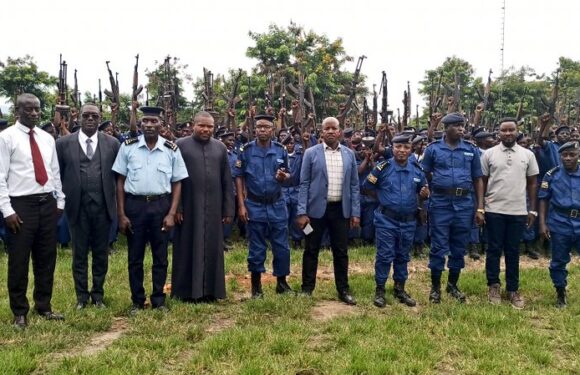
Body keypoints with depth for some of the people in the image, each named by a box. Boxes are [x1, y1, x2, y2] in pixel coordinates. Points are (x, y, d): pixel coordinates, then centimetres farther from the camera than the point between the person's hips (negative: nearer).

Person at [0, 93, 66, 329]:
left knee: (47, 259, 13)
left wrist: (60, 202, 11)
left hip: (47, 204, 5)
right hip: (21, 204, -5)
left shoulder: (47, 138, 11)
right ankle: (20, 313, 18)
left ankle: (44, 307, 27)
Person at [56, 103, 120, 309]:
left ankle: (98, 295, 25)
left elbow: (118, 175, 3)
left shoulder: (112, 143, 3)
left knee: (101, 253, 10)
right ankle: (81, 296, 24)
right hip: (77, 207, 0)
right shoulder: (64, 143, 1)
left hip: (103, 206, 1)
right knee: (79, 254, 10)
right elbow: (57, 175, 3)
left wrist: (119, 203, 0)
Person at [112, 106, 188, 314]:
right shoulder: (128, 147, -1)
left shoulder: (171, 150, 0)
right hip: (134, 205, 0)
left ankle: (158, 300, 24)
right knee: (134, 257, 9)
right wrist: (121, 214, -2)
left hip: (161, 206, 0)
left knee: (160, 257, 9)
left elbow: (177, 183, 3)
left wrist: (172, 213, -6)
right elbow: (120, 181, 2)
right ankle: (137, 301, 24)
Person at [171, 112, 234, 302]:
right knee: (188, 249, 5)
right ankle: (187, 290, 15)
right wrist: (176, 206, -9)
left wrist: (228, 209, 3)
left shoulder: (220, 147, 8)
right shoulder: (180, 145, -1)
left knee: (212, 249, 8)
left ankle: (211, 290, 18)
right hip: (188, 207, -3)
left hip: (213, 208, 3)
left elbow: (227, 181, 8)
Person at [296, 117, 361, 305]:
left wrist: (355, 212, 1)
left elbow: (354, 185, 6)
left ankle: (343, 290, 22)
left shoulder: (349, 154, 4)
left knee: (341, 252, 9)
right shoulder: (311, 153, -3)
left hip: (341, 209, 2)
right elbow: (304, 184, -4)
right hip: (316, 209, -2)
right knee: (311, 251, 8)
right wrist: (302, 212, -10)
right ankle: (307, 289, 22)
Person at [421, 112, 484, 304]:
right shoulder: (433, 148, 1)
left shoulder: (471, 150, 7)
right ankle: (435, 287, 16)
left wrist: (480, 208, 4)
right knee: (438, 246, 3)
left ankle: (453, 285, 27)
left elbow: (477, 179, 8)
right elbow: (424, 175, 5)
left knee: (459, 247, 10)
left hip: (464, 203, 2)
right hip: (440, 203, -2)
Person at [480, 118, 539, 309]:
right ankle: (494, 285, 20)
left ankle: (513, 289, 19)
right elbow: (482, 182, 2)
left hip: (518, 211, 1)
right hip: (494, 210, -1)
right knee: (494, 249, 7)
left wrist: (532, 210, 5)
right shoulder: (489, 154, -1)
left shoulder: (528, 155, 4)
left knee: (513, 251, 9)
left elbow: (532, 183, 8)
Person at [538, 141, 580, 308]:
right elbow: (544, 200, 2)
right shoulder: (552, 175, 1)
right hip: (560, 225, -1)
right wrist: (543, 223, -5)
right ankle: (560, 294, 25)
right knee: (559, 262, 8)